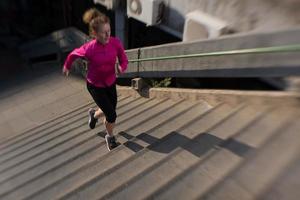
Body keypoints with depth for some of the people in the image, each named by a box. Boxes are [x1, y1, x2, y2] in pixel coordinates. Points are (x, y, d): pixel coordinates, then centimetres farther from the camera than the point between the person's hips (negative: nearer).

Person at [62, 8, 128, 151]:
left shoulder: (116, 43, -19)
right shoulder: (88, 49, -28)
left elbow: (124, 60, -8)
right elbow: (73, 54, -7)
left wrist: (121, 68, -32)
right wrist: (66, 66, 12)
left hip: (110, 83, 4)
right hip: (95, 86, -4)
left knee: (108, 111, 19)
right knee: (112, 116, -6)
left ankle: (94, 114, 56)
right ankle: (110, 137, 27)